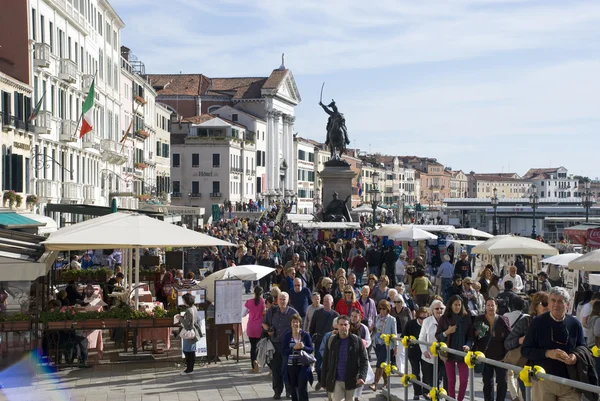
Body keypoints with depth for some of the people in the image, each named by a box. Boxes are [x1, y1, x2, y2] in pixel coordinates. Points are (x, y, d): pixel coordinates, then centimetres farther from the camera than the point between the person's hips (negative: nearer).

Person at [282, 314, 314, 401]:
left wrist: (303, 347, -17)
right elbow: (283, 351, -4)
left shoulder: (305, 335, 0)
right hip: (290, 366, 1)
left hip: (302, 366, -1)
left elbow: (311, 349, 3)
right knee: (293, 388, 11)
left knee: (302, 388, -8)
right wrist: (294, 347, -18)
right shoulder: (286, 336, 1)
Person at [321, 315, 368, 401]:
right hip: (336, 381, 0)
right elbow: (325, 362, 7)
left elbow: (364, 361, -3)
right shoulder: (331, 341, 2)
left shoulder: (357, 341, -1)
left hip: (352, 381, 0)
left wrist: (362, 377, -18)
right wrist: (324, 382, 5)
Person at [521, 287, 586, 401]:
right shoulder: (538, 322, -2)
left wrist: (576, 357, -8)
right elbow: (525, 350, -3)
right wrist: (547, 353, -17)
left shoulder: (575, 324, 5)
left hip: (570, 382, 2)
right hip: (544, 382, -2)